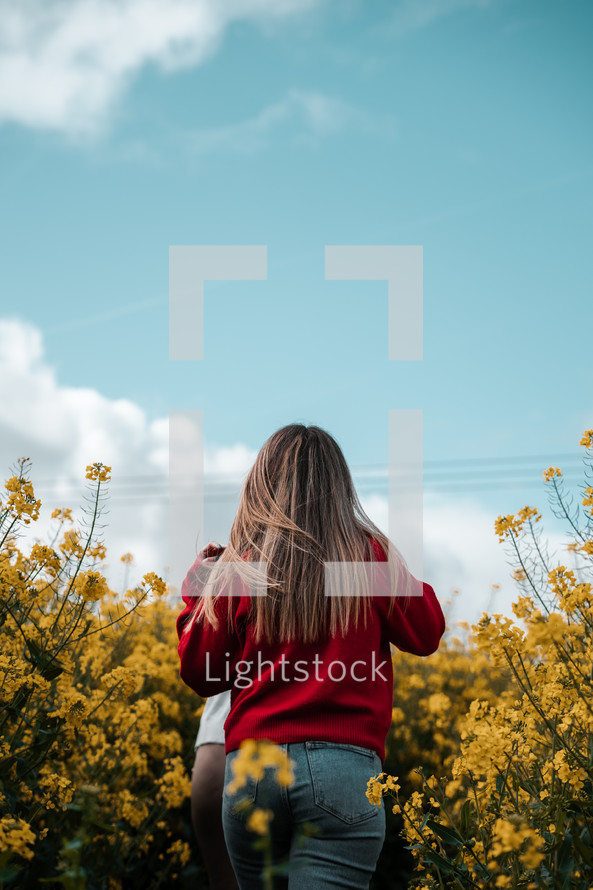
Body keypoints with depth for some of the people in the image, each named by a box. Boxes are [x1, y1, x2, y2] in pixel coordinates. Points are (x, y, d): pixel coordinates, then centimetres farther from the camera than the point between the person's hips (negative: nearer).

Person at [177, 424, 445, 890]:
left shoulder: (237, 567, 2)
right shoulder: (370, 554, 0)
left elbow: (201, 675, 9)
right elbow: (427, 636, 9)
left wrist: (196, 592, 22)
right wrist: (401, 574, 23)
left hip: (249, 768, 2)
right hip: (342, 763, -2)